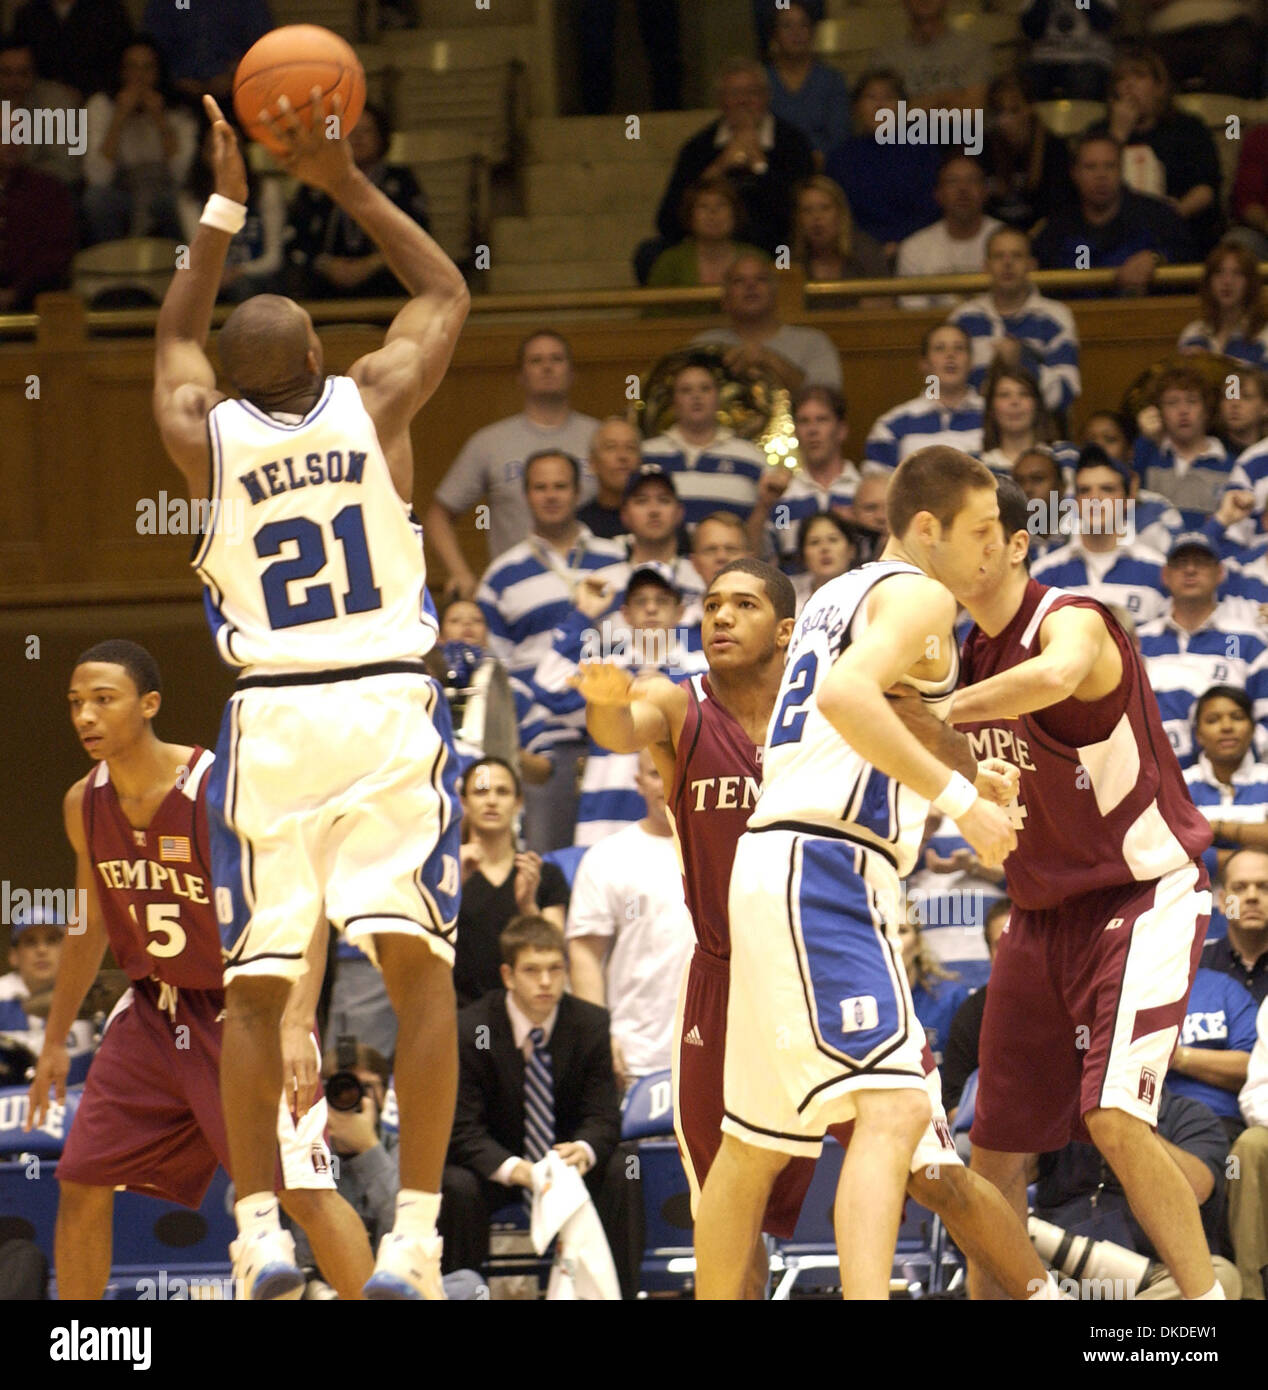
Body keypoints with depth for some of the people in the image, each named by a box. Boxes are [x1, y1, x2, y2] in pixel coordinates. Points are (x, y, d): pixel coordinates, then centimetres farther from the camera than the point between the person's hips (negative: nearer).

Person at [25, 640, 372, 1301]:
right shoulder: (84, 804, -1)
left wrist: (295, 1023, -35)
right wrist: (54, 1041, 19)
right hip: (152, 1013, 6)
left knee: (302, 1190, -15)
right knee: (81, 1184, 5)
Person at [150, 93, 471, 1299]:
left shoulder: (201, 432, 4)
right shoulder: (374, 403, 2)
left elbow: (175, 333, 27)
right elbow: (447, 293, 21)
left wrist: (224, 206, 31)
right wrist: (342, 181, 21)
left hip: (271, 721, 1)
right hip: (391, 710, -1)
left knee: (254, 986, 7)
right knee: (418, 967, -4)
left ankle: (257, 1230, 1)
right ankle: (415, 1235, -12)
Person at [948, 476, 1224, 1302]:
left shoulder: (1071, 622, -18)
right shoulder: (972, 655, 6)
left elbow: (1056, 676, -44)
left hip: (1145, 898, -8)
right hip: (1043, 914, 8)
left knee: (1114, 1117, -23)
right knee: (996, 1141, 7)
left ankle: (1206, 1298, -13)